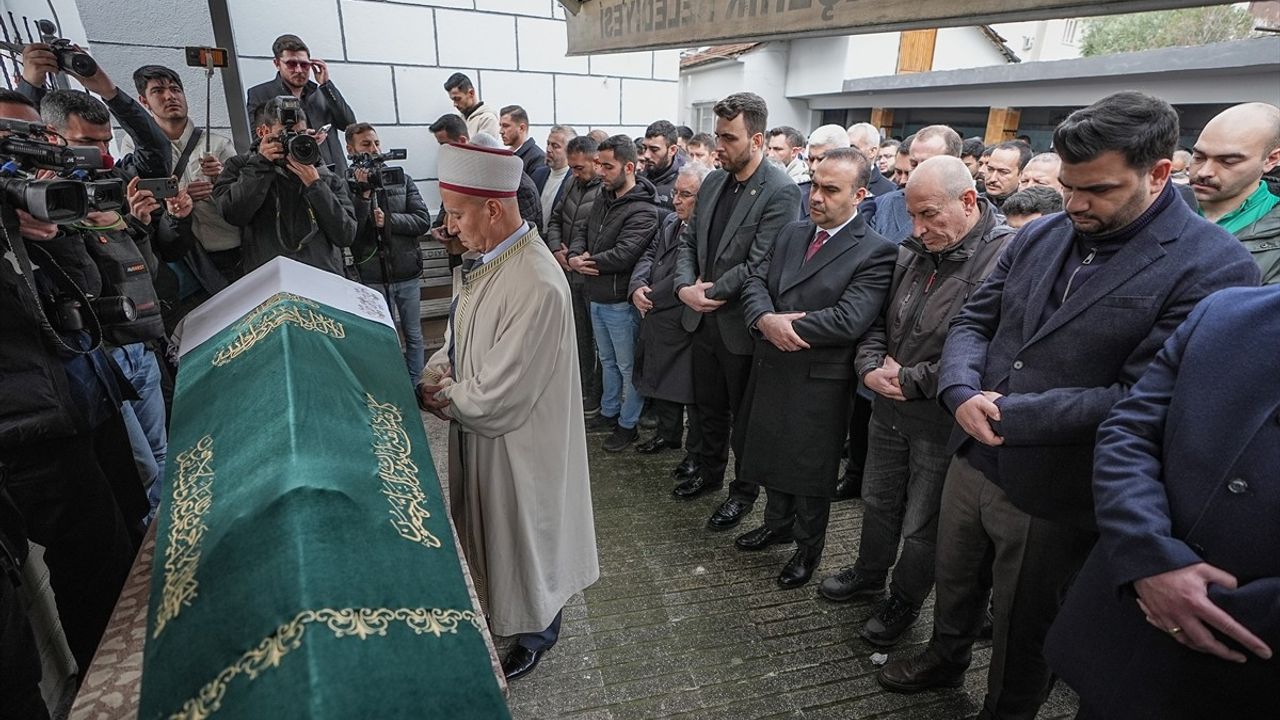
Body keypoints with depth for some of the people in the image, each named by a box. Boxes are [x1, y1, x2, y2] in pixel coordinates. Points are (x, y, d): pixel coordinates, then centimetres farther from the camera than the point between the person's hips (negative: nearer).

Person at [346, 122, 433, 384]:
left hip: (408, 275, 2)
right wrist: (363, 193, -20)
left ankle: (416, 387, 27)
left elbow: (423, 221, -3)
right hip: (373, 278, -2)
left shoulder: (402, 179, 3)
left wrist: (388, 220, -15)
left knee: (413, 336, 13)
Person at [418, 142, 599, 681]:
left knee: (524, 532, 15)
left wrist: (440, 398, -12)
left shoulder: (536, 286, -32)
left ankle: (538, 627, 43)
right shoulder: (484, 260, -3)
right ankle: (493, 606, 53)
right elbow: (460, 338, 10)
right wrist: (433, 375, -8)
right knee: (487, 528, 27)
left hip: (517, 441, -8)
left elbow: (499, 395, -28)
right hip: (479, 431, 8)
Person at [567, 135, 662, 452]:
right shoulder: (603, 199, 7)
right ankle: (609, 412, 40)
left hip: (621, 303, -8)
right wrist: (574, 255, -11)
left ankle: (628, 424, 23)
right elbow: (582, 232, 12)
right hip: (597, 298, 9)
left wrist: (585, 262, -14)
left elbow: (623, 255, -29)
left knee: (628, 366, 8)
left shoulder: (643, 211, -21)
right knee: (608, 360, 23)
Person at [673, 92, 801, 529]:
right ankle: (710, 472, 44)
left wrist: (710, 293, -15)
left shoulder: (780, 192, -18)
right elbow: (688, 239, 8)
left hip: (741, 325, -7)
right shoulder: (713, 182, 6)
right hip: (703, 318, 7)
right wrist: (685, 287, -8)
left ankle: (744, 491, 33)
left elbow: (759, 265, -22)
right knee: (709, 407, 22)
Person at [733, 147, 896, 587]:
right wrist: (766, 320, -20)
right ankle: (778, 524, 47)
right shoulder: (791, 234, 7)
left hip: (819, 383, -6)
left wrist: (782, 325, -18)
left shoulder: (875, 252, -14)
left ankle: (809, 547, 36)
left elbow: (848, 320, -25)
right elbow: (755, 282, 1)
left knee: (811, 469, 12)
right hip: (771, 371, 6)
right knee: (772, 454, 22)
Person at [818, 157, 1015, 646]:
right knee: (878, 501, 24)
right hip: (888, 408, 7)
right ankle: (869, 574, 48)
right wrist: (871, 367, -8)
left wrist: (911, 381, -18)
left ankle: (904, 602, 38)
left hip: (943, 422, -6)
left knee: (923, 527, 13)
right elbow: (877, 319, 11)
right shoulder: (914, 251, 3)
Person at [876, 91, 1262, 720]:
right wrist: (962, 392, -15)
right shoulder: (1038, 236, 2)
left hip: (1054, 498, -5)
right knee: (954, 583, 27)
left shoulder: (1214, 267, -15)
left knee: (1024, 632, 18)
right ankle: (944, 660, 55)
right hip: (971, 458, 5)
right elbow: (973, 321, 5)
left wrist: (1005, 413, -21)